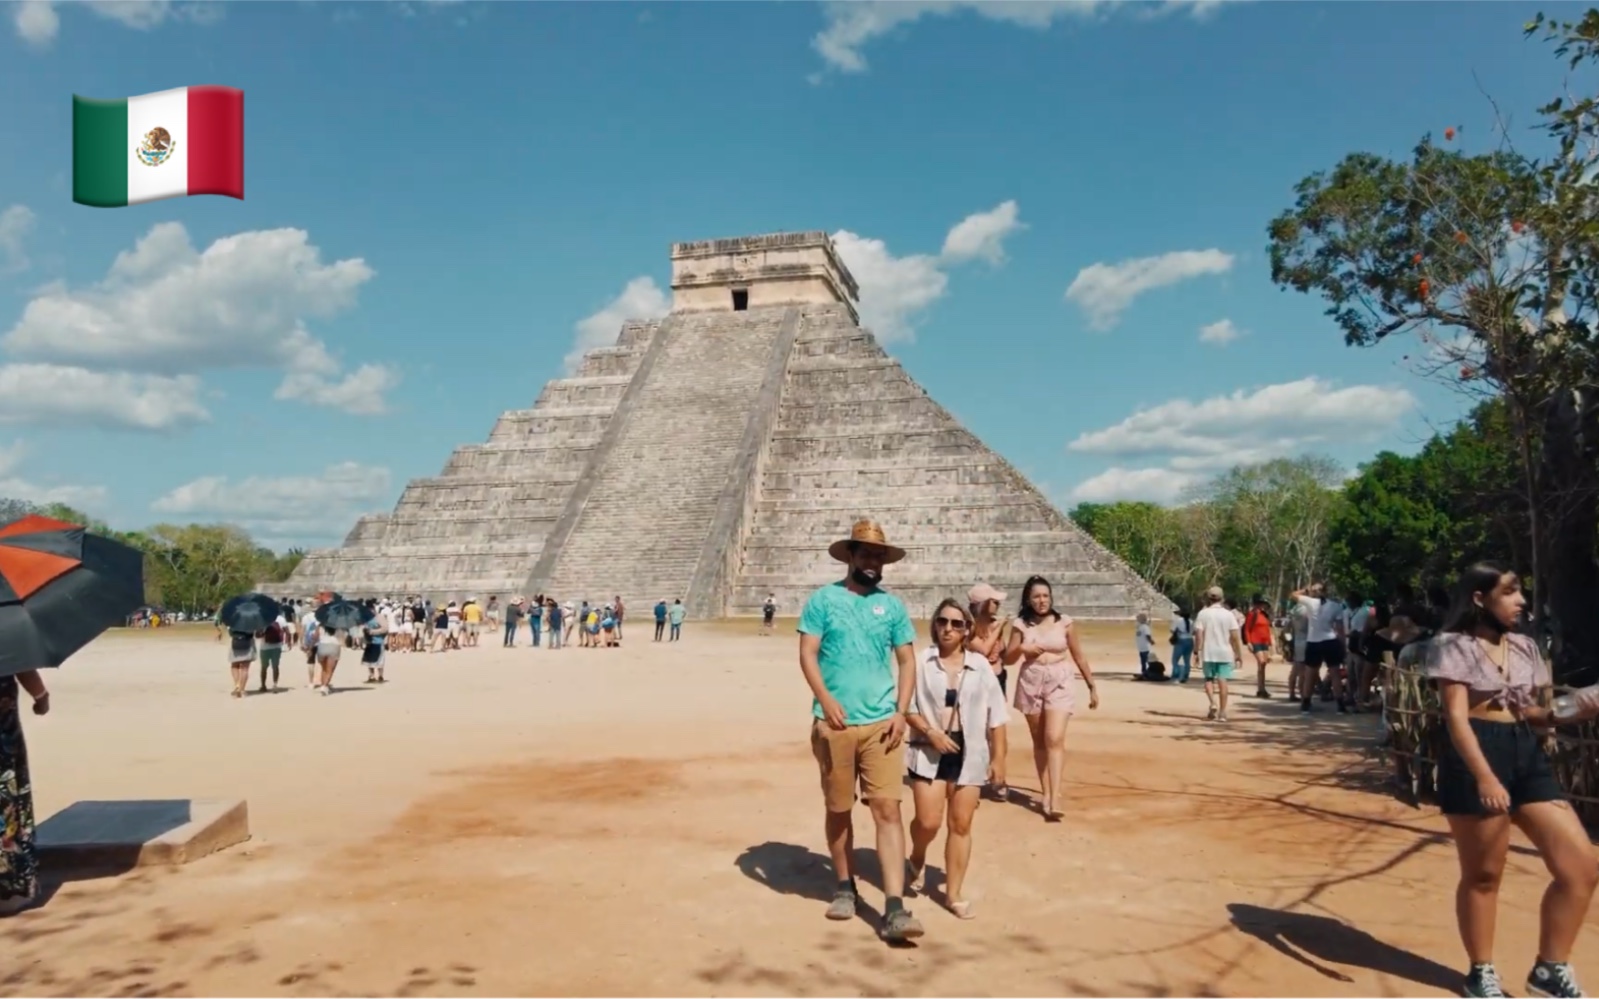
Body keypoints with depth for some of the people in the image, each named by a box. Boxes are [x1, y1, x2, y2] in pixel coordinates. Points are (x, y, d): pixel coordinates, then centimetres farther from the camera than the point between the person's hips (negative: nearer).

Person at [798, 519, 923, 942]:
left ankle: (894, 909, -6)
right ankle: (845, 887, 31)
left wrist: (901, 712, -4)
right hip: (834, 722, -1)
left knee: (888, 808, -7)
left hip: (880, 723, 1)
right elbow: (807, 654, -4)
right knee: (838, 810, 11)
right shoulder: (823, 599, 1)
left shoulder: (892, 605, 8)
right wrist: (825, 699, -19)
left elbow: (906, 661, 9)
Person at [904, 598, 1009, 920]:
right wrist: (931, 732, -16)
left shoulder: (980, 666, 2)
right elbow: (906, 707, -2)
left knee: (961, 825, 6)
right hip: (929, 752, -2)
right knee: (928, 822, -7)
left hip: (970, 754, 2)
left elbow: (996, 717, 5)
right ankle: (917, 859, 27)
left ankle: (953, 893, 18)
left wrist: (998, 757, 2)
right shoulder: (921, 663, -3)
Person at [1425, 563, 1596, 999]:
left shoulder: (1525, 647, 15)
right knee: (1483, 874, 3)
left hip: (1527, 754, 7)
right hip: (1476, 757, -7)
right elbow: (1456, 717, -13)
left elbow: (1529, 711, 18)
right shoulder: (1455, 646, -5)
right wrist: (1484, 776, -24)